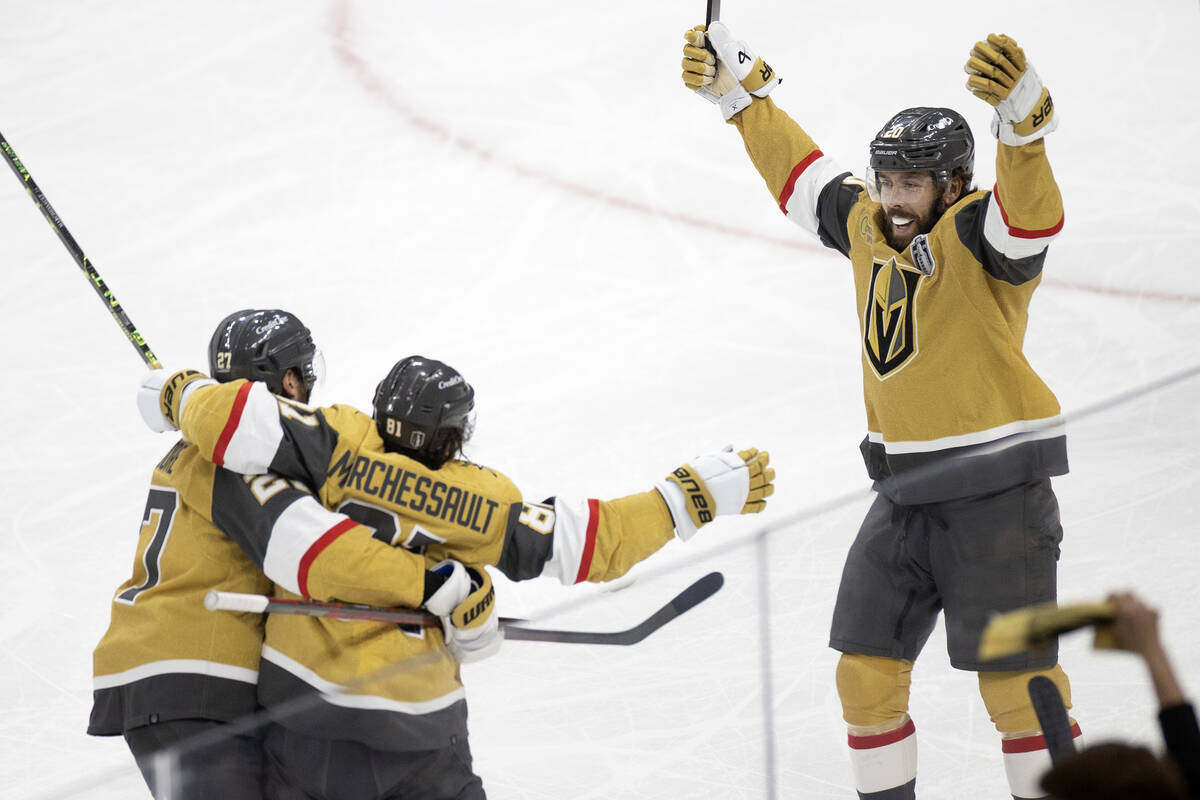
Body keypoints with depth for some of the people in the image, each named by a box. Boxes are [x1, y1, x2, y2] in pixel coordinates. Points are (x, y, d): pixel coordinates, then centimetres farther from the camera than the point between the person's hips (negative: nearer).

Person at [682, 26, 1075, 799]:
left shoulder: (976, 235, -14)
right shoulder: (867, 226, 8)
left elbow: (1031, 211, -35)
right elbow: (800, 169, 22)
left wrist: (1021, 113, -53)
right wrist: (740, 87, 20)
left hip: (997, 494, -7)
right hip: (905, 497, 7)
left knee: (1016, 681, -7)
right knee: (867, 671, 10)